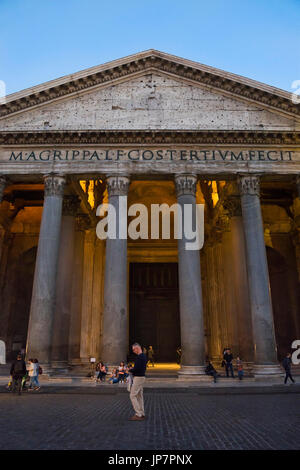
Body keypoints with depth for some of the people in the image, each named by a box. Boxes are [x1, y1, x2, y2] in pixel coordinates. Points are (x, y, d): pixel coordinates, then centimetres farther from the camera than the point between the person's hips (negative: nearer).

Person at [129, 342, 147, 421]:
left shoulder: (139, 357, -20)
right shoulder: (144, 356, 12)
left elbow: (136, 368, -27)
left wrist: (130, 370, -8)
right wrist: (133, 369, 13)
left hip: (138, 378, -10)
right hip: (142, 377, 10)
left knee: (133, 396, -4)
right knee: (139, 396, 14)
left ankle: (138, 414, -4)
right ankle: (142, 414, 18)